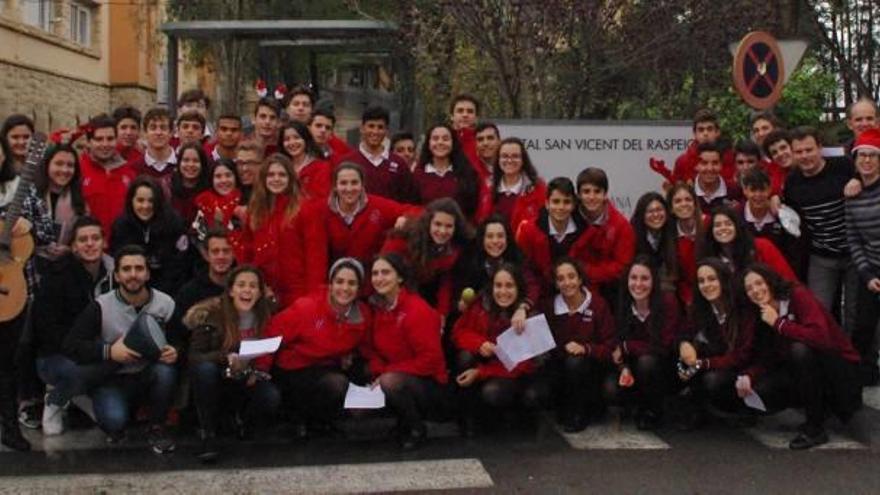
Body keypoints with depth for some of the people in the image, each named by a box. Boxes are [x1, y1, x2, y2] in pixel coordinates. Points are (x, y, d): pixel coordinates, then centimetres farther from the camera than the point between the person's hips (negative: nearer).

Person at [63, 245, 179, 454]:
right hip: (112, 379, -2)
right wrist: (108, 351, -26)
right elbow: (69, 345, -13)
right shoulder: (100, 307, -11)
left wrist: (174, 352, -23)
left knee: (166, 370, -32)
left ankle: (156, 428, -7)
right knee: (113, 420, -31)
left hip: (150, 376, 2)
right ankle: (117, 427, 11)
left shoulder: (165, 303, -6)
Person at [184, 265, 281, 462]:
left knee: (272, 397, -29)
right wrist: (226, 358, -37)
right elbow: (194, 356, -20)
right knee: (205, 368, -34)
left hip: (246, 384, 2)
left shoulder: (267, 314, -7)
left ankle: (243, 419, 8)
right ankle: (207, 434, -18)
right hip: (215, 384, -2)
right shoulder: (211, 313, -15)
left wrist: (256, 370, -17)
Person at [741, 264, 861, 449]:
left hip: (840, 368, -6)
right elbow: (767, 359, -1)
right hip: (805, 371, 6)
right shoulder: (762, 316, 0)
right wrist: (747, 376, -21)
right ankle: (821, 404, 10)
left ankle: (815, 428, -20)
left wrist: (778, 323, -25)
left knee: (800, 349, -34)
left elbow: (820, 337, -34)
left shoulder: (798, 295, -19)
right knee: (759, 393, -15)